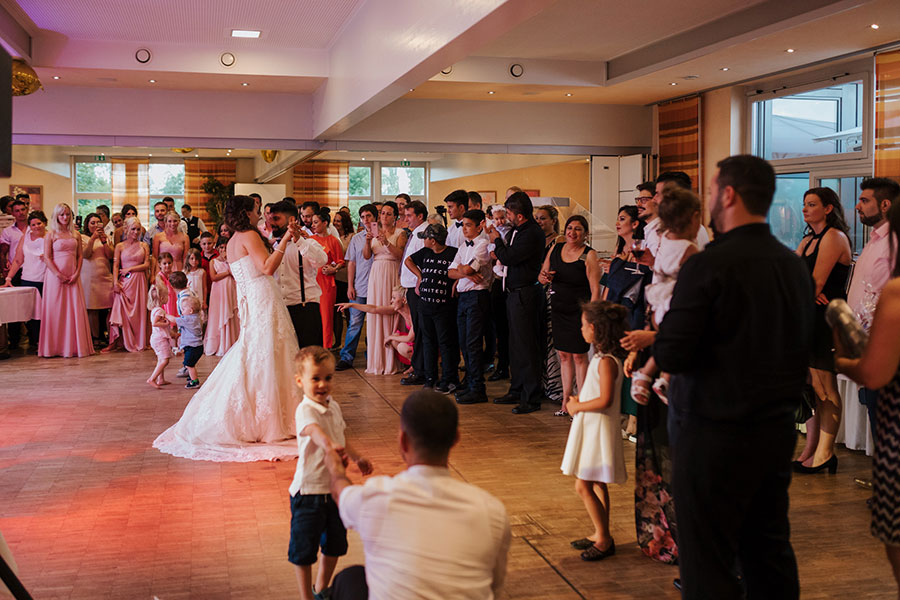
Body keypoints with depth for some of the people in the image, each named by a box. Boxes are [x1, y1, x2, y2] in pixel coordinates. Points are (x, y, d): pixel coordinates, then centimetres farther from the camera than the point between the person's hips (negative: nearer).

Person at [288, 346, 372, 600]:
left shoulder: (333, 406, 3)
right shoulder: (305, 410, -22)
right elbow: (313, 429, -46)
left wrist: (357, 458, 28)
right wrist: (329, 445, -65)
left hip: (335, 487, 8)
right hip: (309, 490, -8)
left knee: (335, 544, 20)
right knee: (304, 548, 5)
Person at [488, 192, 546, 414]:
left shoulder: (532, 234, -18)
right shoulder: (518, 230, 12)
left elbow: (508, 257, -19)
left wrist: (497, 240, -4)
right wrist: (498, 241, 6)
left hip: (525, 294, -10)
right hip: (514, 293, 10)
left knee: (526, 347, -5)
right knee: (516, 346, 16)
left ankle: (532, 398, 2)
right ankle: (517, 391, 27)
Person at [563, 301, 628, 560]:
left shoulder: (606, 362, -21)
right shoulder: (603, 357, 10)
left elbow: (605, 400, -27)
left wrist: (577, 406, -15)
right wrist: (578, 400, 2)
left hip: (598, 429, -10)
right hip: (591, 428, 10)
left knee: (583, 486, -6)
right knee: (597, 485, 17)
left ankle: (604, 539, 4)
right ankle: (601, 535, 27)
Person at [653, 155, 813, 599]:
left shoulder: (707, 265, -18)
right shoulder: (795, 265, 5)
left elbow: (670, 356, -20)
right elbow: (808, 345, 15)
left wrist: (660, 334, -1)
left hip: (715, 432, -7)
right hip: (777, 428, 7)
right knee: (770, 552, 19)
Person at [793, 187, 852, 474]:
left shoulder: (834, 237, -8)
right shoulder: (808, 240, 19)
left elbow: (817, 283, -13)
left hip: (827, 317, -9)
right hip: (810, 318, 9)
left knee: (825, 386, -5)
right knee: (812, 386, 8)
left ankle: (825, 454, 2)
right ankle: (810, 450, 13)